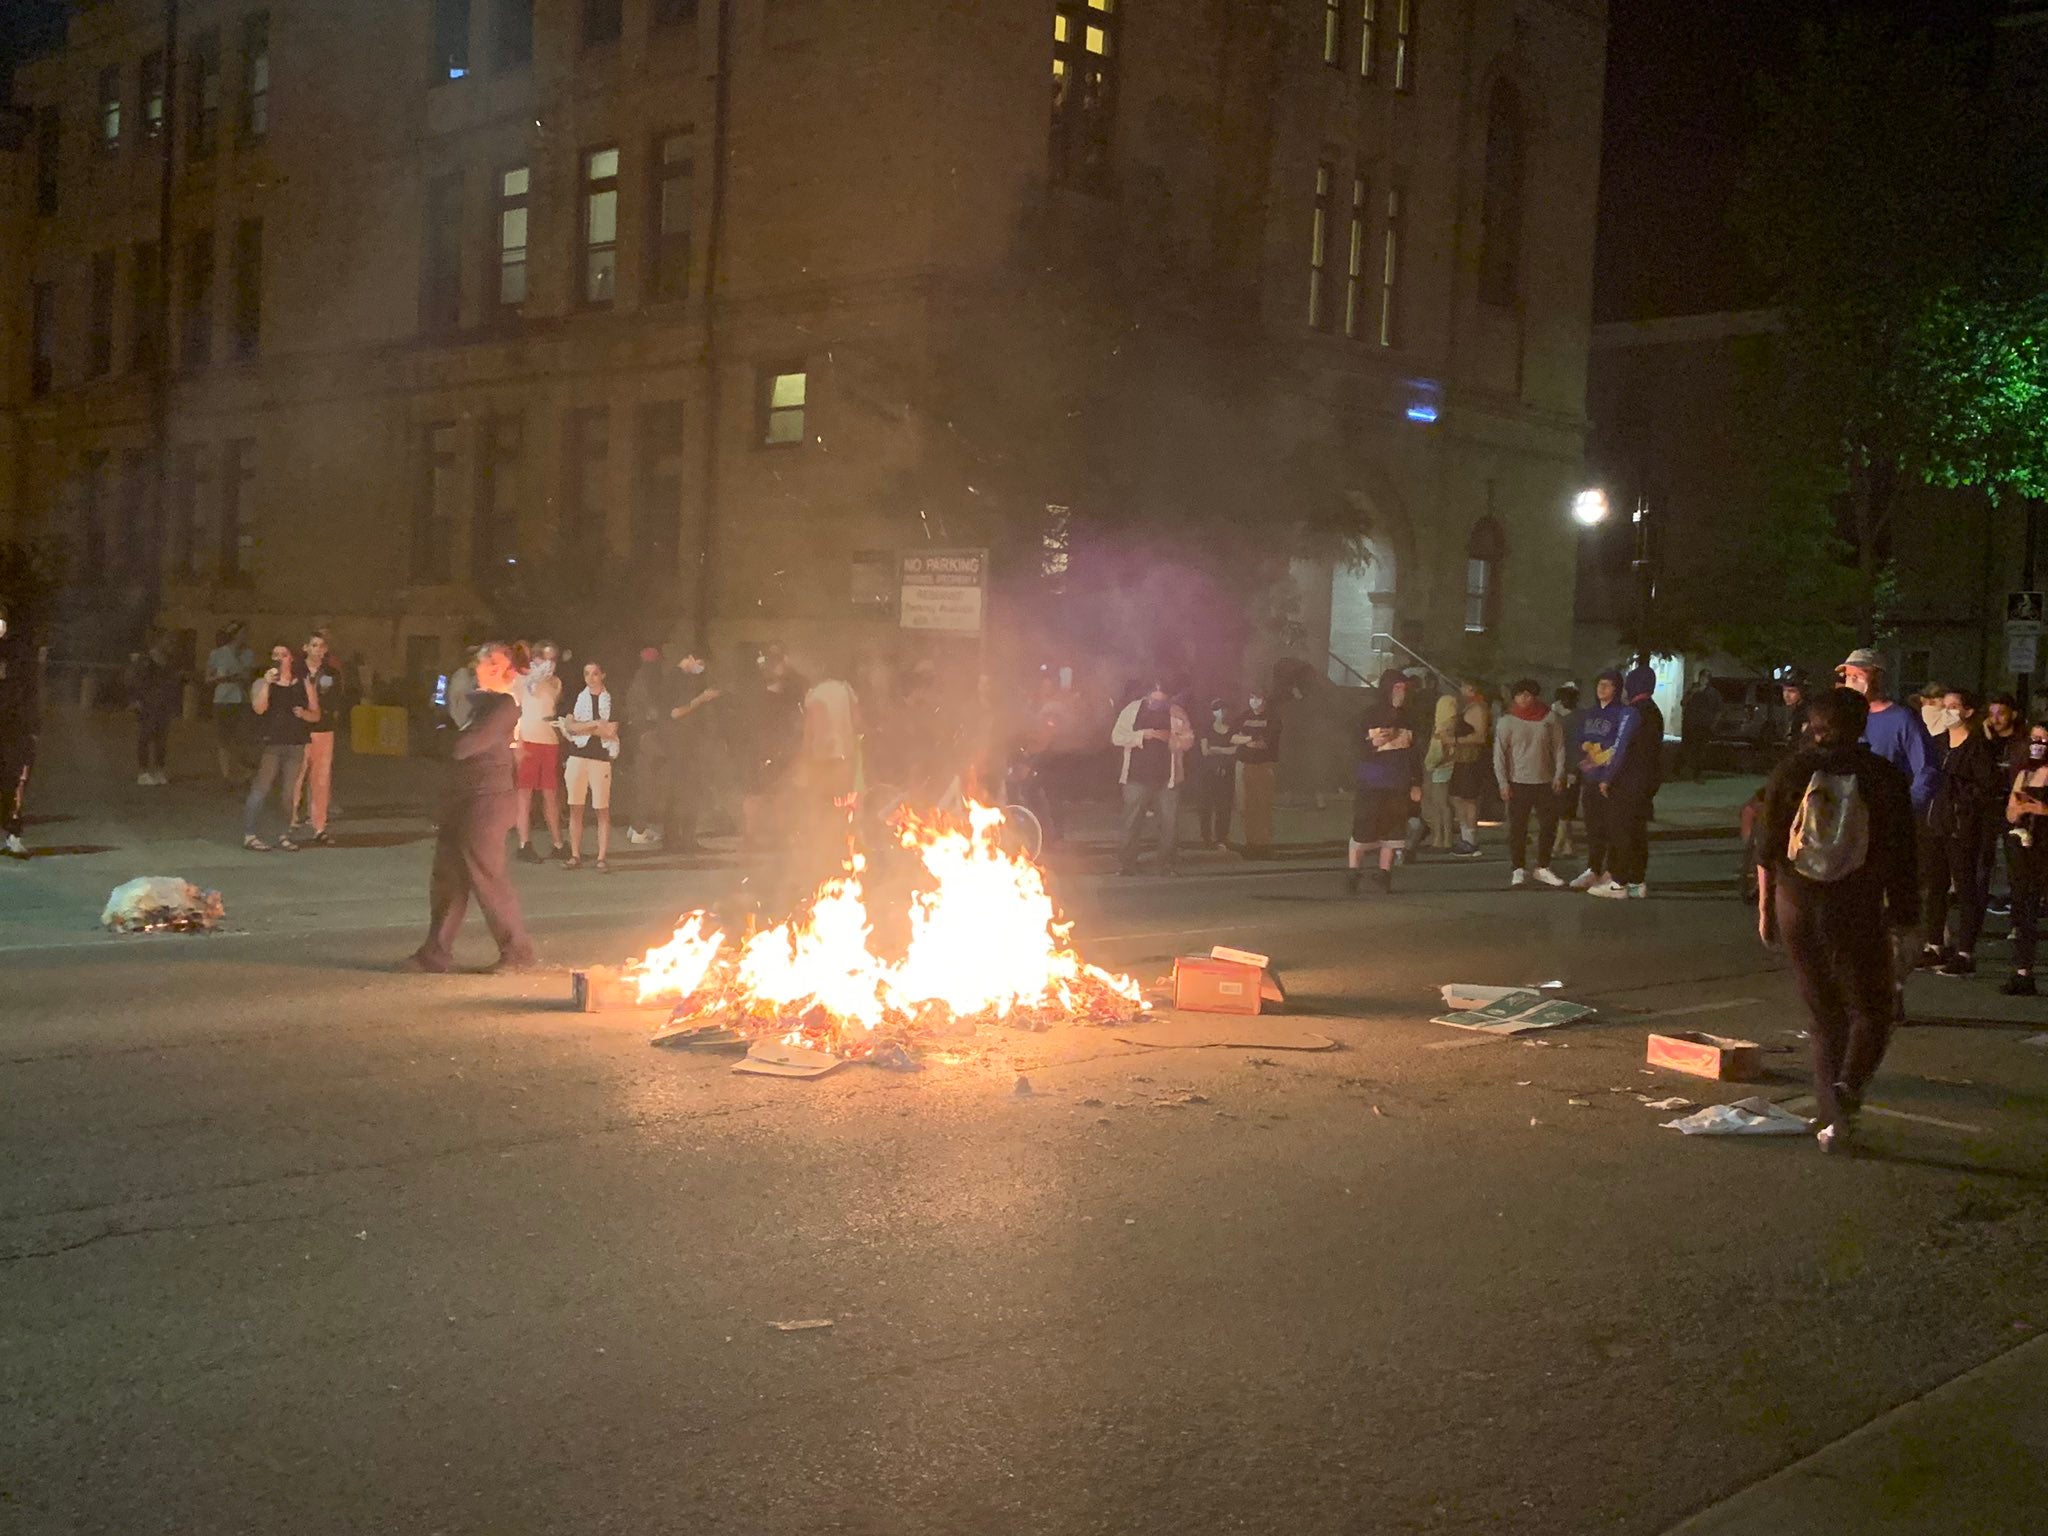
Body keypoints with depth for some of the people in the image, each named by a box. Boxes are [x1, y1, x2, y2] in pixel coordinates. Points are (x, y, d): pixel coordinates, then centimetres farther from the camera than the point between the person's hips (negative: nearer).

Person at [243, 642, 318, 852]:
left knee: (287, 792, 4)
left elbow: (316, 714, 11)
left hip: (295, 745, 3)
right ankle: (249, 835, -7)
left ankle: (284, 835, 12)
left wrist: (304, 713, -10)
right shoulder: (263, 683, 5)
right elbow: (259, 709, -12)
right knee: (261, 789, -8)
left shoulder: (303, 683, 12)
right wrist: (267, 683, -19)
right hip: (269, 744, -2)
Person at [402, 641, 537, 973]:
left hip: (488, 800, -9)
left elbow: (463, 747, -19)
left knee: (488, 876, -4)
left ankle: (517, 952, 8)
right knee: (447, 875, 10)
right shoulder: (477, 700, 14)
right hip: (462, 797, 9)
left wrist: (450, 737, 0)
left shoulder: (504, 706, -14)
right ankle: (436, 952, 16)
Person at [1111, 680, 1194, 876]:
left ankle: (1168, 864, 12)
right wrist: (1142, 735, -16)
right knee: (1131, 824, 1)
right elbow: (1116, 737, -3)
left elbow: (1188, 742, 3)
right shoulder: (1132, 710, 1)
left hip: (1167, 779, 1)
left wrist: (1171, 738, -17)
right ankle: (1125, 864, 9)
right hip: (1137, 778, -1)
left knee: (1170, 825, 1)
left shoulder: (1176, 713, 3)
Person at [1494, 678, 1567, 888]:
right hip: (1518, 783, -2)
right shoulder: (1508, 721, -3)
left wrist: (1559, 776, -3)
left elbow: (1559, 748, 4)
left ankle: (1543, 868, 19)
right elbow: (1500, 753, -3)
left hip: (1546, 782, 2)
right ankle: (1519, 870, 8)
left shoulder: (1549, 718, 1)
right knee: (1517, 828, 0)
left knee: (1549, 826, 6)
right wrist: (1503, 782, -8)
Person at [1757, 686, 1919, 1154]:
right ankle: (1847, 1086, -16)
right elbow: (1900, 855, -2)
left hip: (1797, 906, 2)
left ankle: (1834, 1120, 9)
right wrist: (1904, 912, 7)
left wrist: (1765, 907, 8)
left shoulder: (1791, 771, -1)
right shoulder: (1884, 777, -4)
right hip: (1858, 912, -2)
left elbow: (1769, 848, 0)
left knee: (1824, 1016, 13)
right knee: (1870, 1011, 11)